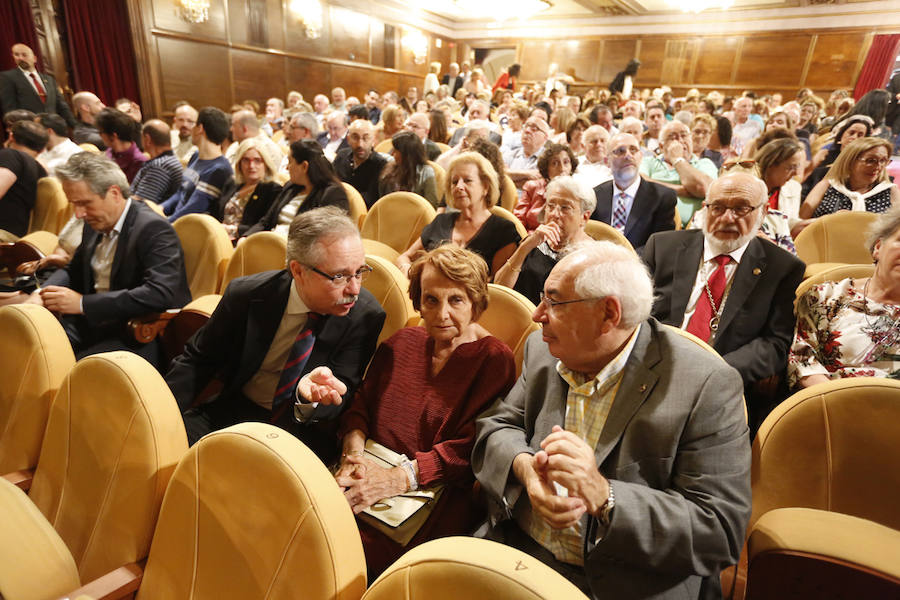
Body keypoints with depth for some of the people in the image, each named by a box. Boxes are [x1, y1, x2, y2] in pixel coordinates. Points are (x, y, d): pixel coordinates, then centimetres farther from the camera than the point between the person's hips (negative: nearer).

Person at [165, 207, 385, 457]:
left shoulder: (365, 316, -16)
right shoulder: (245, 295, -11)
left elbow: (341, 399, -13)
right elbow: (197, 360, 3)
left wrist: (310, 395, -37)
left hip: (308, 427, -2)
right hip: (235, 409, 2)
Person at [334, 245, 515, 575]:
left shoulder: (494, 359, -2)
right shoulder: (402, 342, 15)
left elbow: (471, 448, -9)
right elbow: (361, 402, 12)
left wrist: (398, 478, -18)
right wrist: (354, 452, -8)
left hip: (439, 490, -4)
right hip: (373, 471, 5)